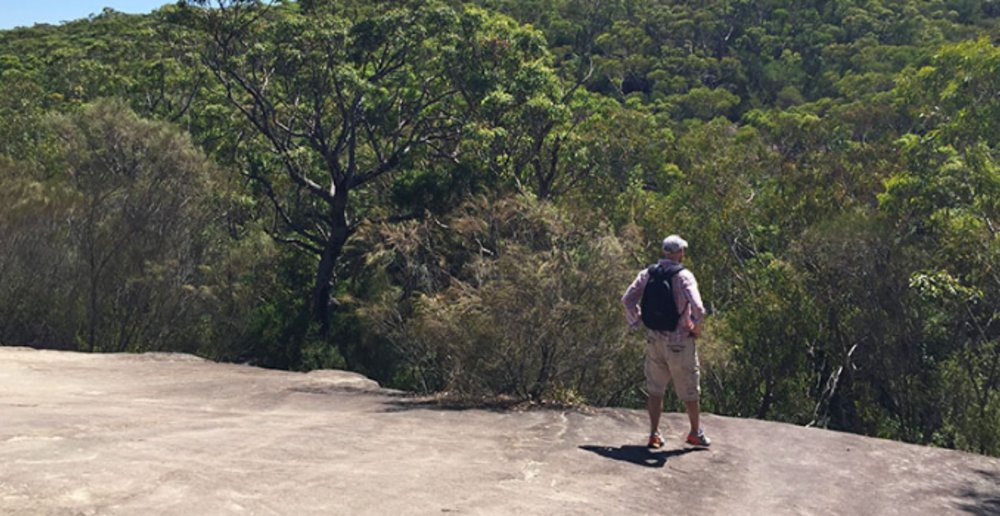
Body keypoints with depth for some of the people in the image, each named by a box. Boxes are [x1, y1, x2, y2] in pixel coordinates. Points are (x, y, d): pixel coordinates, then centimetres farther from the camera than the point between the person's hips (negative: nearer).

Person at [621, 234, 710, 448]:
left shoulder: (648, 273, -1)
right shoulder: (684, 276, -17)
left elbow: (628, 298, 0)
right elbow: (697, 307, -27)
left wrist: (637, 322, 9)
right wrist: (696, 327, -9)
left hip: (654, 339, 4)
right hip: (679, 342, -4)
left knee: (655, 389, 14)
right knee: (689, 390, 13)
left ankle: (654, 433, 15)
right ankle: (695, 433, 26)